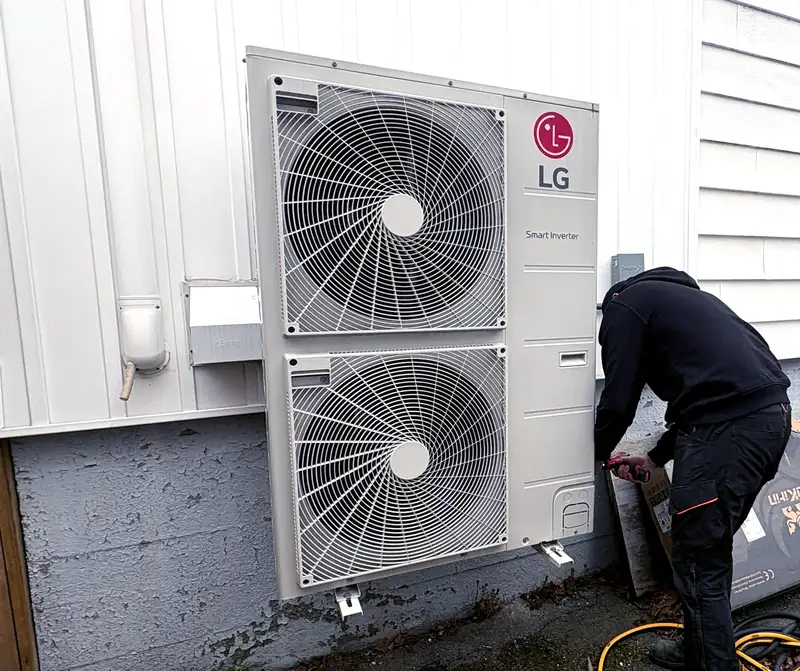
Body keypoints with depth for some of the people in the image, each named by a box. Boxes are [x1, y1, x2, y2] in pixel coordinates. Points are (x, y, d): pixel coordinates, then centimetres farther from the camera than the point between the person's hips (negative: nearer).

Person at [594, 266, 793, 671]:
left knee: (699, 561, 4)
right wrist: (655, 458, 32)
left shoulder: (623, 304, 3)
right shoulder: (677, 296, 28)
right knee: (711, 549, 21)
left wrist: (598, 454, 16)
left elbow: (619, 399, -3)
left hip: (731, 426, -9)